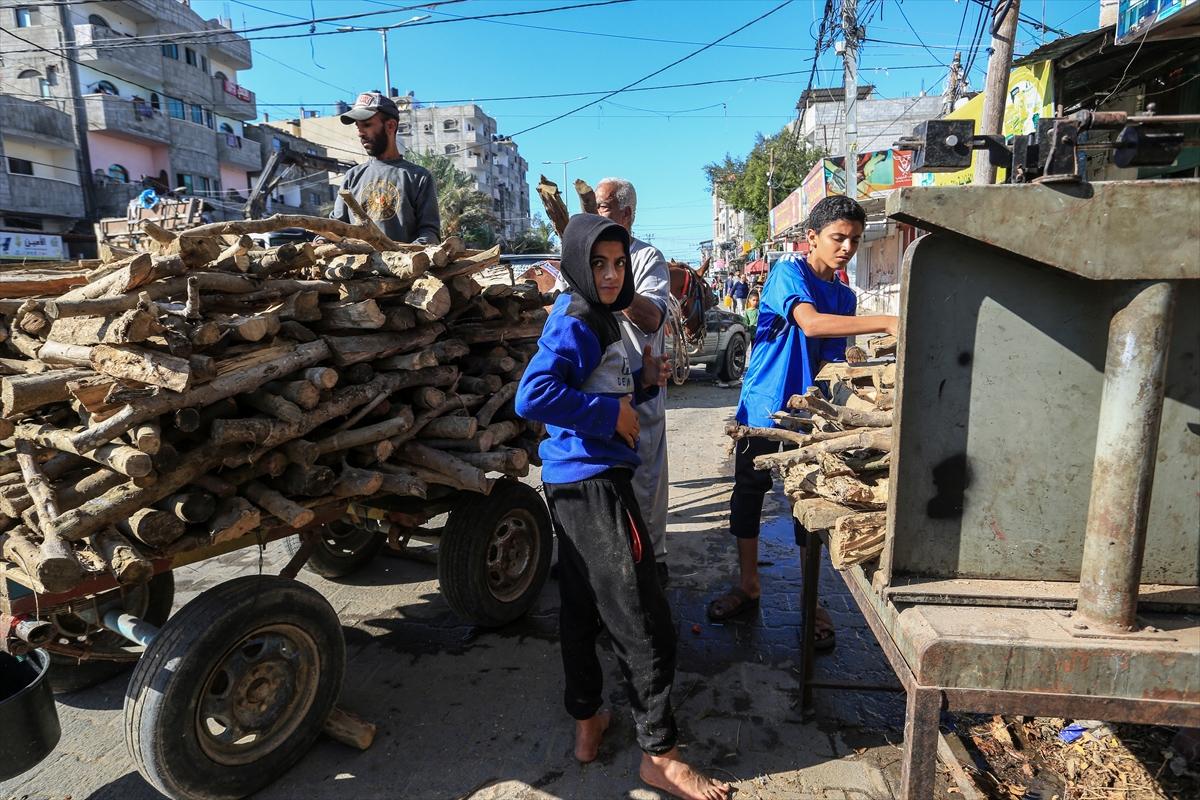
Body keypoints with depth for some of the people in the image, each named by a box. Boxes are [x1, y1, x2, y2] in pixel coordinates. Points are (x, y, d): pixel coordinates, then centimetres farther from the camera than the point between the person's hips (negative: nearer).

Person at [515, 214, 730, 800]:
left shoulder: (597, 319, 14)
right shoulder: (575, 325, -16)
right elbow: (531, 397, -30)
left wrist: (643, 381, 5)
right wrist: (611, 412, -22)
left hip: (573, 483, 10)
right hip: (593, 485, -10)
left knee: (580, 608, 18)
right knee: (643, 623, -2)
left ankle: (587, 724, 35)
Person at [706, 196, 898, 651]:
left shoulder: (845, 297, 10)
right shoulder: (788, 272, -10)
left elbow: (830, 361, 12)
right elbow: (811, 323, -30)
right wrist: (887, 323, -37)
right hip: (763, 409, -4)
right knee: (748, 496, 8)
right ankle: (748, 587, 27)